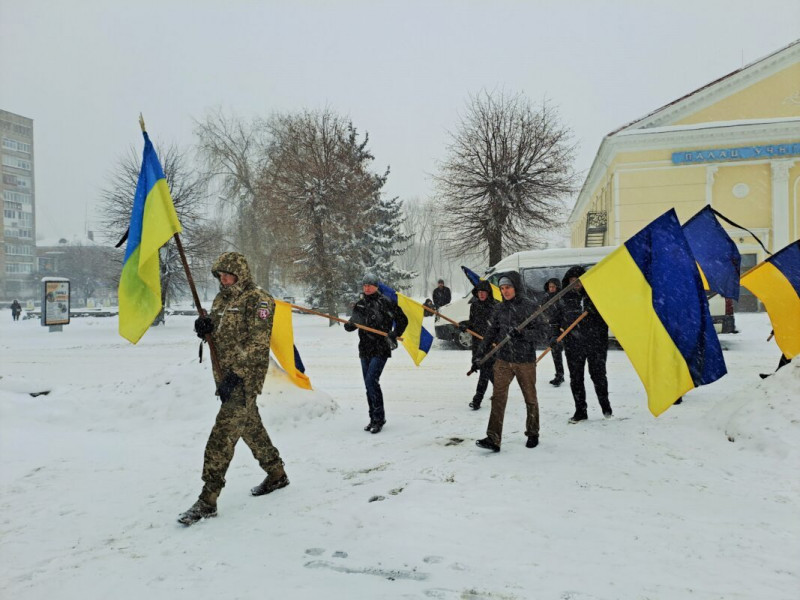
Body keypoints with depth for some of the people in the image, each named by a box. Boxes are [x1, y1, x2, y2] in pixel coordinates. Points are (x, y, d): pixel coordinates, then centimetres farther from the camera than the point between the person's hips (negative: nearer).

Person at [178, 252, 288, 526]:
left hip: (245, 378, -9)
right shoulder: (221, 299, 14)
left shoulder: (258, 300, -11)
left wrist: (236, 374, -24)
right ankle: (277, 474, 34)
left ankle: (208, 500, -6)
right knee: (250, 426, 18)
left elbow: (257, 344, -18)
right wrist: (205, 327, -4)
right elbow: (217, 333, 20)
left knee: (223, 435, -12)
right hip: (224, 375, 9)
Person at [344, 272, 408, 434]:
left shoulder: (385, 302, -6)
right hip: (365, 349, 6)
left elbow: (402, 320, 0)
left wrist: (393, 336, -6)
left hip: (380, 349, -6)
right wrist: (349, 325, -7)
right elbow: (354, 322, 15)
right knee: (369, 384, 9)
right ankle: (374, 418, 19)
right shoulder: (360, 304, 12)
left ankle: (379, 418, -7)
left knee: (371, 381, -17)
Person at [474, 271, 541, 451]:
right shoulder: (499, 309, 6)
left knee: (530, 399, 11)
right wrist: (479, 357, 9)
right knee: (498, 398, -6)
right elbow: (490, 334, 11)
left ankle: (533, 434, 30)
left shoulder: (530, 306, -5)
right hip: (503, 360, 3)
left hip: (525, 361, -2)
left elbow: (539, 331, -7)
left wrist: (523, 334, -26)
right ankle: (493, 439, -7)